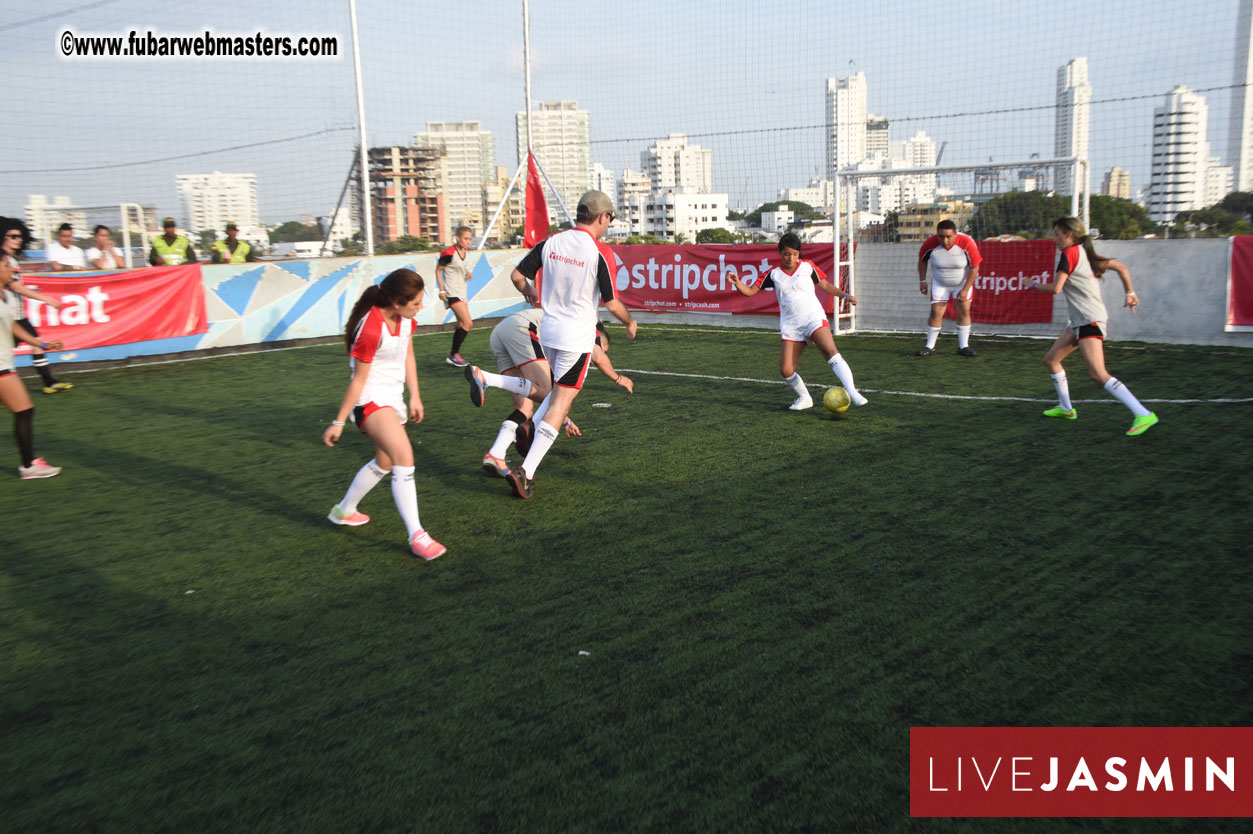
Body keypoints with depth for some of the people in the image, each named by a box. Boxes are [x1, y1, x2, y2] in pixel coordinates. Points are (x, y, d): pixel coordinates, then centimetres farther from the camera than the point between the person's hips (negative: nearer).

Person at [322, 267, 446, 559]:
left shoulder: (405, 319, -2)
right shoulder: (370, 330, -25)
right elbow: (358, 380, -18)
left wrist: (415, 397, 13)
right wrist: (339, 422, -9)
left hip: (393, 398, 9)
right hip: (370, 401, -9)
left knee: (385, 462, 21)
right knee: (404, 458, -23)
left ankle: (344, 511, 42)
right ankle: (416, 536, -20)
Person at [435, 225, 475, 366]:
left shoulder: (466, 252, 7)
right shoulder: (449, 253, -17)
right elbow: (438, 270, -10)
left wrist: (467, 274, 1)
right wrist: (441, 290, -14)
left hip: (462, 292, 9)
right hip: (452, 293, -9)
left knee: (462, 325, 11)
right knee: (468, 323, -16)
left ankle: (453, 356, 21)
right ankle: (454, 355, -6)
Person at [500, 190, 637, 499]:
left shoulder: (550, 242, 1)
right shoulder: (600, 253, -14)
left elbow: (517, 275, 7)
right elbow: (611, 303, -10)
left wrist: (531, 294, 28)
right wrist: (630, 323, 10)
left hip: (548, 331, 6)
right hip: (577, 337, -6)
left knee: (559, 391, 28)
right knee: (560, 404, -2)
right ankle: (525, 471, -9)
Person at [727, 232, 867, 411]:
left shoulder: (808, 266, 5)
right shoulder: (774, 274, 7)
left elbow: (824, 284, 17)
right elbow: (750, 291, 9)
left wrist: (845, 296, 7)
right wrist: (737, 283, -10)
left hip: (814, 318, -2)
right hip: (791, 326, 2)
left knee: (831, 352, -27)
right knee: (786, 370, -7)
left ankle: (852, 393, -30)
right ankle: (804, 398, 18)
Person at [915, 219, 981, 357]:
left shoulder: (967, 243, -26)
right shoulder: (930, 244, -23)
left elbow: (974, 267, -16)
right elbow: (922, 260, -1)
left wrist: (965, 289, -18)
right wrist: (922, 281, 0)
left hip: (963, 283, 0)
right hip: (939, 283, 0)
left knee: (964, 311, -6)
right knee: (936, 312, -6)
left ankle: (963, 346, 3)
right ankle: (929, 346, 4)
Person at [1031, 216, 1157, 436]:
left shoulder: (1069, 253, -12)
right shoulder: (1086, 253, 14)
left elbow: (1056, 288, -19)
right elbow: (1122, 268, 17)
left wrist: (1034, 284, -2)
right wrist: (1130, 293, 22)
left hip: (1090, 321, -10)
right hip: (1080, 321, 10)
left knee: (1098, 375, -18)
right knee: (1050, 360, 16)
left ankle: (1144, 415, -20)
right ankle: (1066, 408, 25)